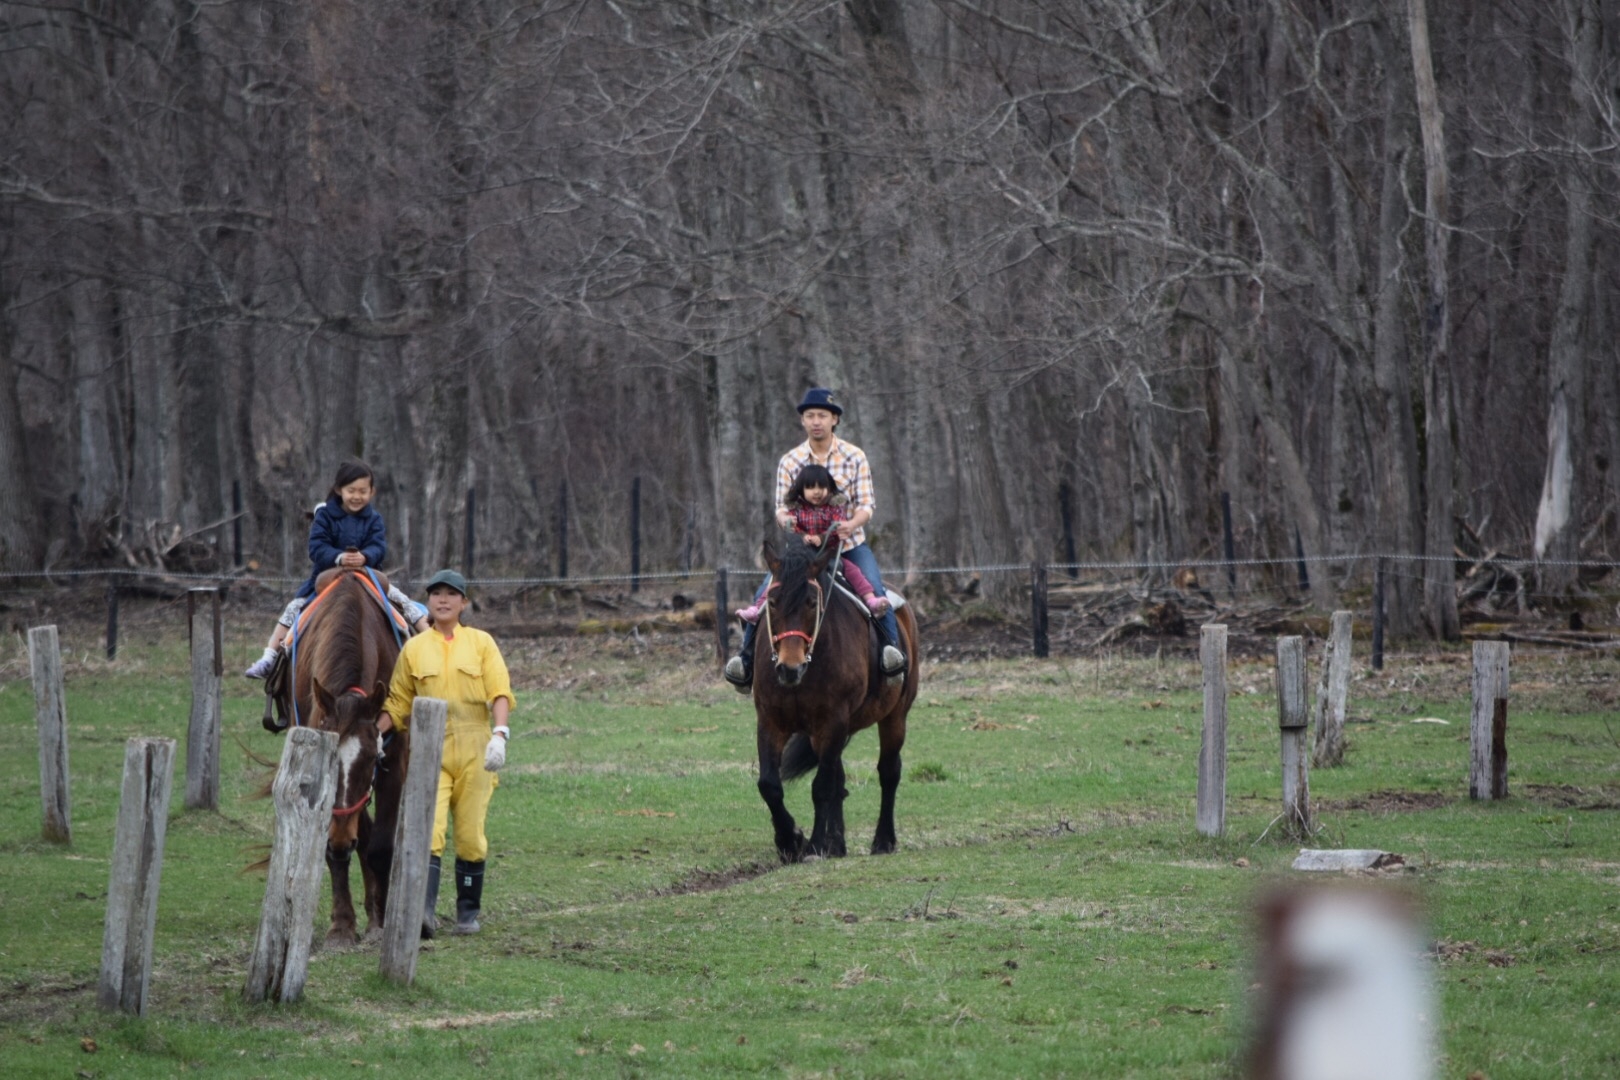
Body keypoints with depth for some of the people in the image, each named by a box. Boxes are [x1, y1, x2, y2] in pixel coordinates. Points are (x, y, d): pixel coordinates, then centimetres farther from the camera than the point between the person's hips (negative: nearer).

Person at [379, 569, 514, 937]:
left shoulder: (482, 643, 7)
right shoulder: (414, 649, 9)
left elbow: (500, 693, -2)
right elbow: (398, 703, 12)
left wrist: (499, 734, -18)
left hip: (474, 750, 0)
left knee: (470, 834, 5)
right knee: (428, 830, -15)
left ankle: (469, 911, 18)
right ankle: (424, 909, -26)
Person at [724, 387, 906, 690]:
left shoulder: (854, 457, 0)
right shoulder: (789, 461, 3)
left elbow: (866, 505, -4)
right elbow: (781, 507, 2)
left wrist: (851, 524, -27)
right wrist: (786, 520, -24)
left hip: (849, 544, -1)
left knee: (874, 591, -28)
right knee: (765, 594, -16)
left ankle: (890, 647, -22)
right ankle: (747, 656, -6)